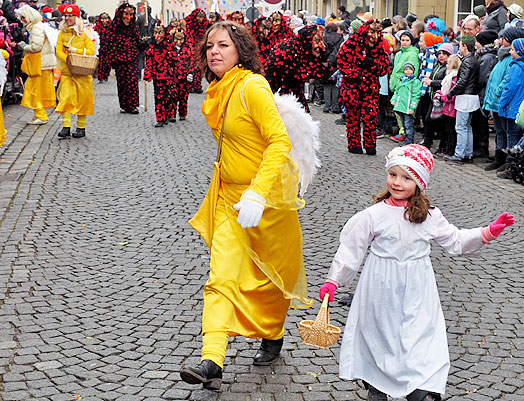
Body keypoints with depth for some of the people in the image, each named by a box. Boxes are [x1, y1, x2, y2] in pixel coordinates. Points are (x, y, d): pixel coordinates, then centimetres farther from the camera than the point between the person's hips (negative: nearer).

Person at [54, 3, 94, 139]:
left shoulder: (85, 32, 0)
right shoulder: (62, 32, 9)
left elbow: (91, 51, -4)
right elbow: (59, 51, 5)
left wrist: (75, 51, -15)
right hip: (66, 71, 2)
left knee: (82, 99, 2)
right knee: (65, 97, -8)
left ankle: (81, 127, 12)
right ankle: (66, 127, -8)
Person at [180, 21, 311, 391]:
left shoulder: (253, 86, -18)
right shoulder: (219, 93, 7)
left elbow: (280, 141, -25)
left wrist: (257, 194, -32)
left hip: (269, 197, -6)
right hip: (230, 196, 6)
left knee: (271, 275, 13)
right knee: (222, 277, -8)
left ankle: (273, 335, 39)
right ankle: (212, 362, -15)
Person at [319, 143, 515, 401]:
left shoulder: (429, 216, 0)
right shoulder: (374, 215, -8)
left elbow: (455, 241, 11)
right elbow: (351, 248, -4)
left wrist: (488, 232, 2)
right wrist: (333, 281, -6)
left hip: (416, 292, 1)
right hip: (381, 291, -1)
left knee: (421, 337, -5)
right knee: (379, 336, 11)